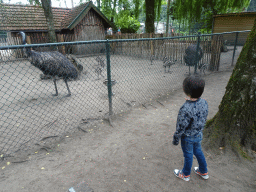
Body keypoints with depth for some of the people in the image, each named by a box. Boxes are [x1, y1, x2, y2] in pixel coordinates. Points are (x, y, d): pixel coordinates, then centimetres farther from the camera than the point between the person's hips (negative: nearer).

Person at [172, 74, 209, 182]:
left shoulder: (185, 109, -36)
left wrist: (175, 139, -11)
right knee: (198, 152, 28)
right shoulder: (204, 103, -15)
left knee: (188, 155, 16)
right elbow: (204, 118, 2)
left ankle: (185, 175, 42)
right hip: (199, 135, 6)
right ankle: (204, 172, 50)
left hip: (188, 137, -6)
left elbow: (181, 127, -25)